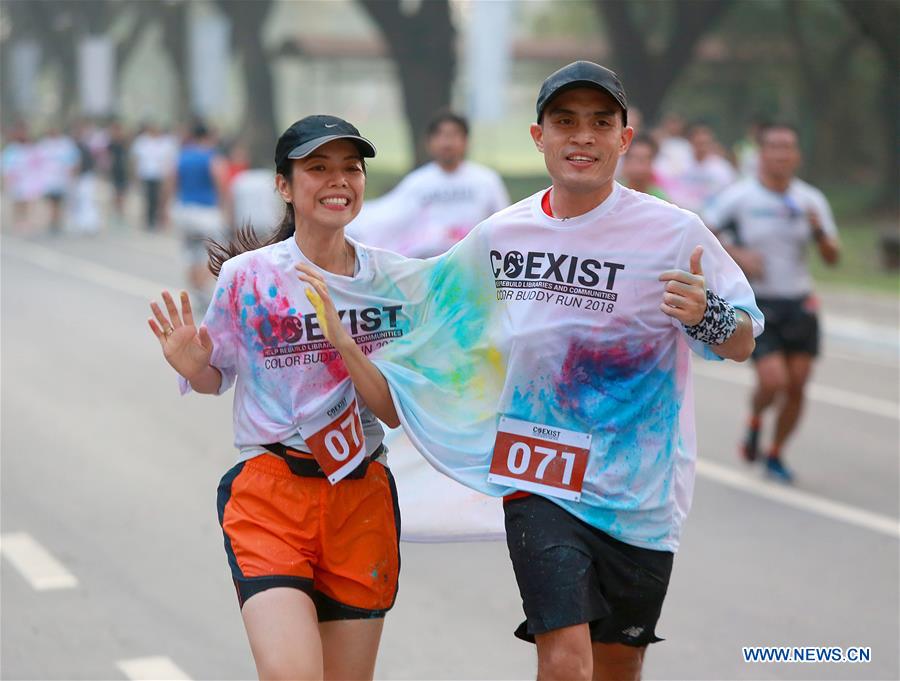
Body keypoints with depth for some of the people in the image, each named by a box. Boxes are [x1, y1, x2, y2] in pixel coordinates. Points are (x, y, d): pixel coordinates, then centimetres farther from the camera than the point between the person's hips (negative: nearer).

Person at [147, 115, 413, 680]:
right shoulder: (247, 275, -5)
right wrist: (193, 368, -14)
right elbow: (218, 377, 9)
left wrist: (341, 339, -19)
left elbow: (395, 411, -4)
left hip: (363, 497, 3)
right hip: (269, 495, -3)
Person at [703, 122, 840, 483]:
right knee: (773, 381, -16)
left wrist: (819, 231, -15)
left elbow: (832, 257, 5)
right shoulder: (738, 196, -8)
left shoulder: (811, 200, 3)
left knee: (797, 386, 3)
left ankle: (775, 455, 25)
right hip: (758, 304, -4)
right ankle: (755, 421, 18)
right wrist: (737, 254, -16)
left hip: (800, 304, 4)